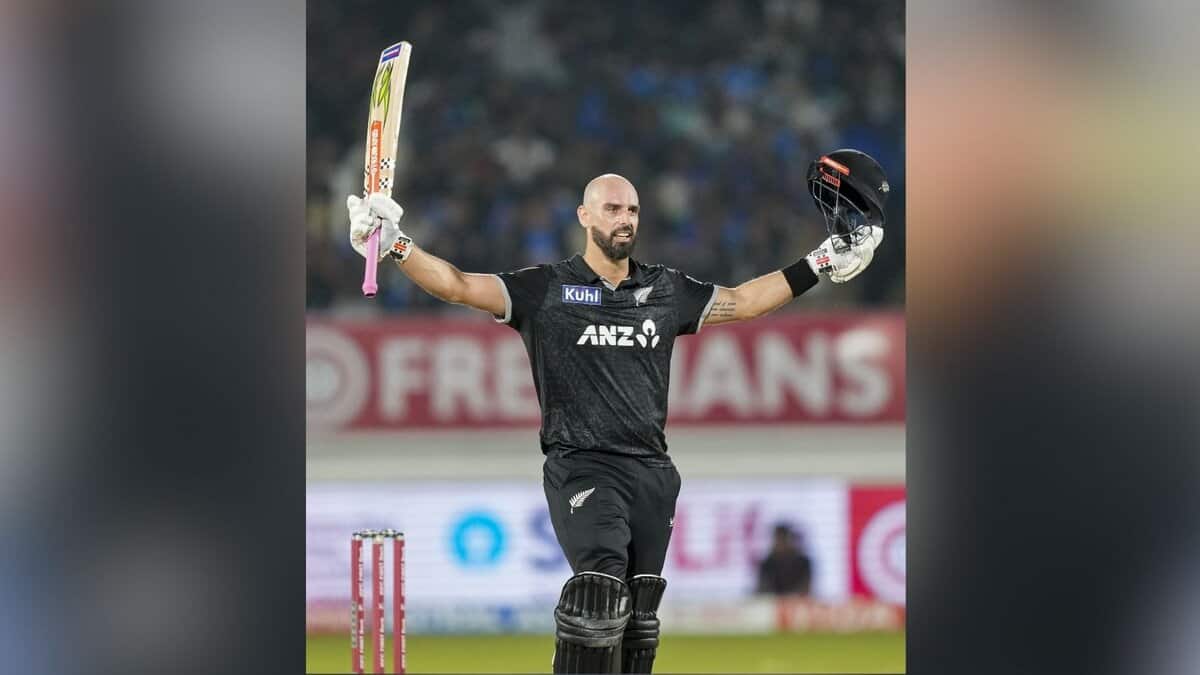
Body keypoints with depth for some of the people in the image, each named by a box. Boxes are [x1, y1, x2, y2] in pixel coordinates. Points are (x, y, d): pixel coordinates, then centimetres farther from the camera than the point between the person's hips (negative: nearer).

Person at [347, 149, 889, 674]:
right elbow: (458, 286, -3)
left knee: (639, 611, 5)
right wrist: (395, 247, -16)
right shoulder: (545, 289, 2)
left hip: (652, 470, 5)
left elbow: (743, 302, 24)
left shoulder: (667, 291, 14)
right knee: (601, 588, -24)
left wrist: (819, 266, 22)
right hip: (581, 467, -5)